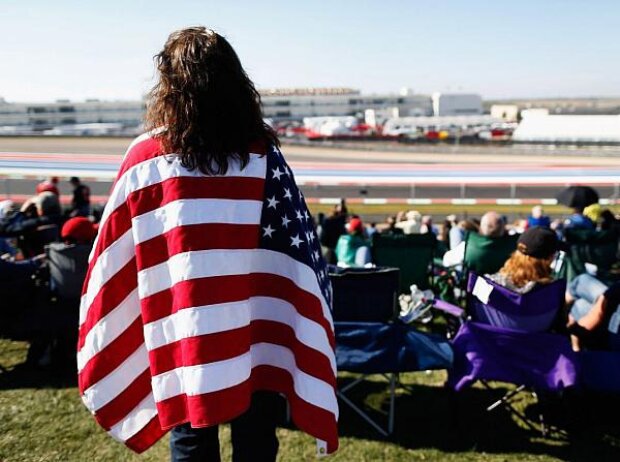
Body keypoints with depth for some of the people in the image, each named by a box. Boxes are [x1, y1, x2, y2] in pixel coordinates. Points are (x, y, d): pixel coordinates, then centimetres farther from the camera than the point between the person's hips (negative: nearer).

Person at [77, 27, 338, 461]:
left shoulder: (145, 157, -6)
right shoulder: (263, 154, -5)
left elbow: (114, 261, 0)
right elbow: (299, 248, -5)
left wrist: (99, 341, 15)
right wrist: (312, 337, 4)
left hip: (182, 340, 0)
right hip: (258, 340, 1)